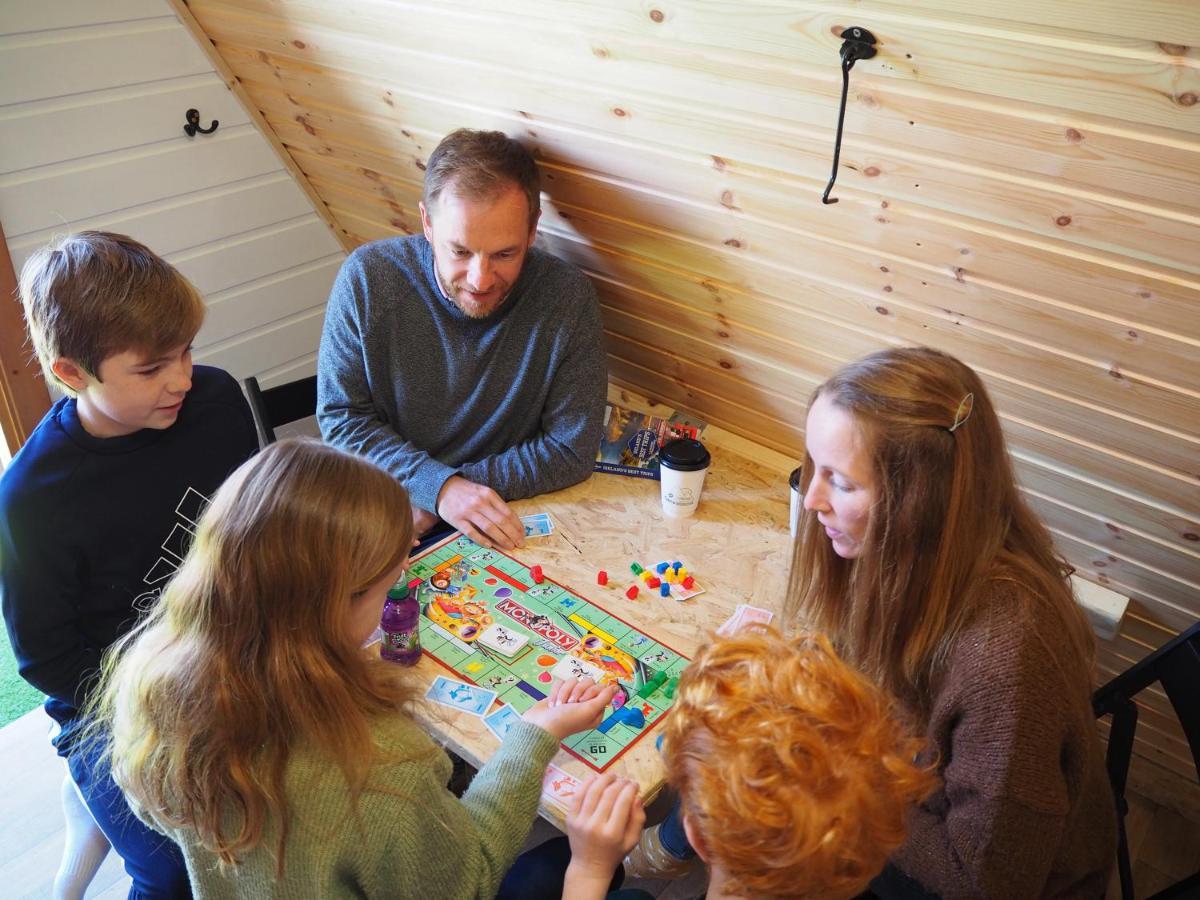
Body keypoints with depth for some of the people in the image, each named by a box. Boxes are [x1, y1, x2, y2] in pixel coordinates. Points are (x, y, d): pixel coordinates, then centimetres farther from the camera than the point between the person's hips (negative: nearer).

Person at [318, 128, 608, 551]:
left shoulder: (568, 297, -17)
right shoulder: (366, 278, -14)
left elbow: (571, 451, -12)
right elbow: (342, 416, -6)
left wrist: (428, 503, -14)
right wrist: (439, 486, -22)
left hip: (509, 518, 1)